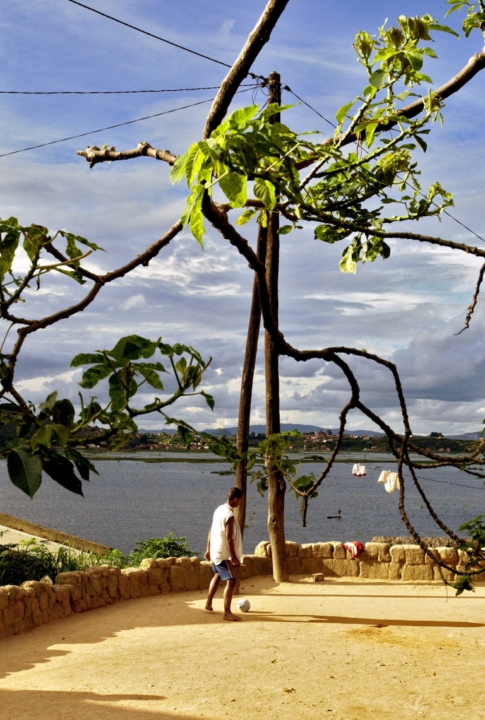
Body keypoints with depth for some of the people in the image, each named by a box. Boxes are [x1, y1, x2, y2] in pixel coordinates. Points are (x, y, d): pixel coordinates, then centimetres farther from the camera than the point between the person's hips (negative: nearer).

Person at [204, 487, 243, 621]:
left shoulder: (219, 509, 5)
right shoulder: (229, 515, -23)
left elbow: (211, 531, 13)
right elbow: (229, 538, -25)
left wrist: (209, 549, 20)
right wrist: (234, 558, -22)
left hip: (216, 551, 10)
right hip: (224, 553, -10)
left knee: (218, 575, 28)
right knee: (231, 581, -9)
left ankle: (209, 603, 38)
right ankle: (227, 613, -10)